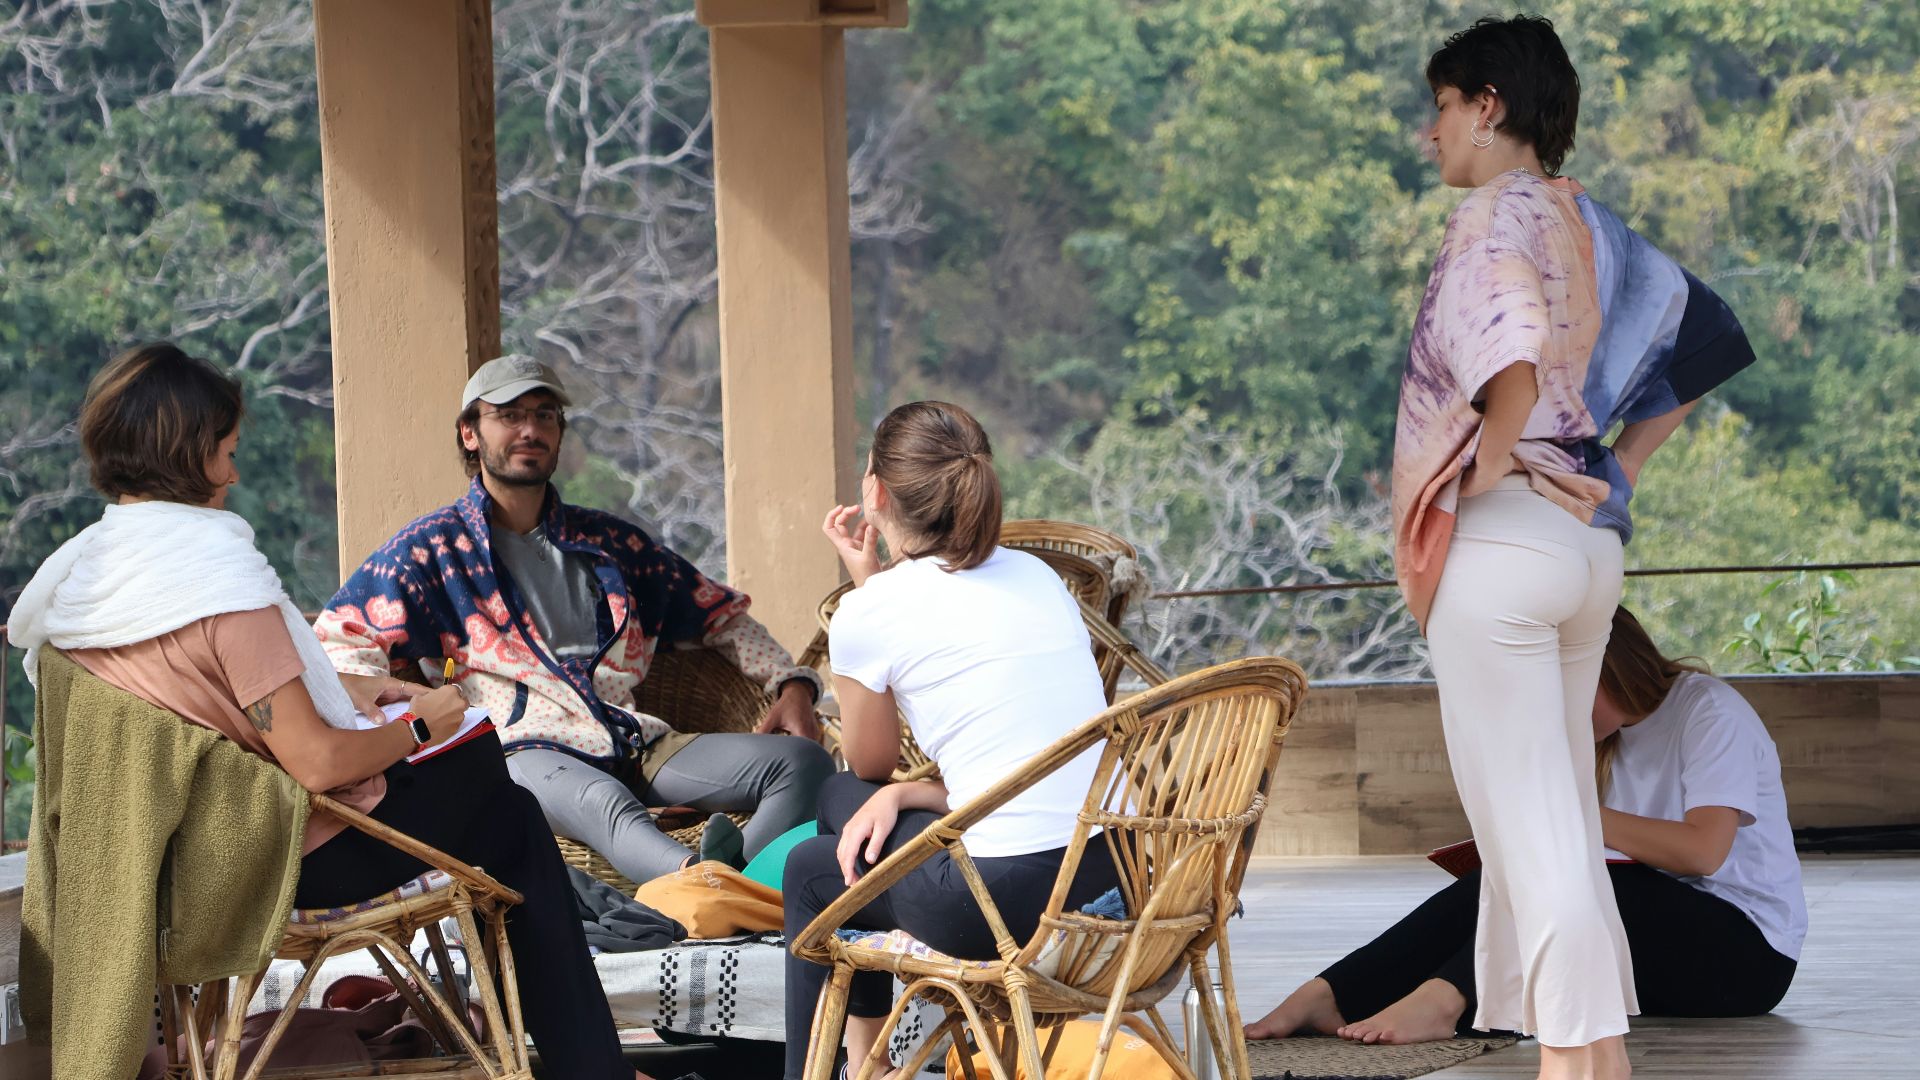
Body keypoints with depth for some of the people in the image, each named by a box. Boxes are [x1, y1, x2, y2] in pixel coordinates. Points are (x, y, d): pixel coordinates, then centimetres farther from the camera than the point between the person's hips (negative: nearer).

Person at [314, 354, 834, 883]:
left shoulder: (608, 541, 27)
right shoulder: (432, 550, 14)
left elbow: (723, 615, 33)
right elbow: (332, 644, 5)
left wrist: (792, 683, 14)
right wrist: (426, 705, -15)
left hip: (637, 745, 5)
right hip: (526, 752, -5)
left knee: (802, 760, -21)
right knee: (606, 805, -42)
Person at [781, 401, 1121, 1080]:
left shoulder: (869, 611, -5)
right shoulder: (1038, 576, 15)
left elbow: (871, 762, 14)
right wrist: (903, 794, 9)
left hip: (1003, 898, -7)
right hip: (1113, 874, 7)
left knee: (811, 871, 24)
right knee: (840, 797, 29)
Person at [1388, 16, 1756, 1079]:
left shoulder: (1496, 219, -12)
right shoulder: (1590, 227, 13)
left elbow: (1512, 365, -29)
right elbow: (1703, 338, 20)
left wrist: (1483, 474, -14)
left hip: (1501, 543, -9)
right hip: (1591, 543, 9)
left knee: (1527, 824, -7)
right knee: (1563, 818, 14)